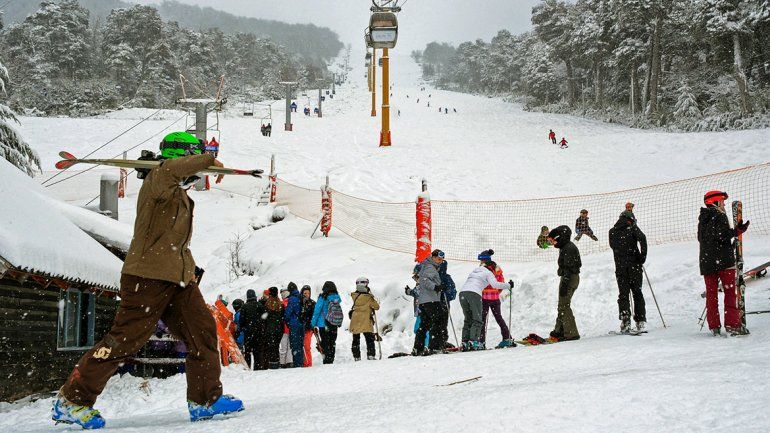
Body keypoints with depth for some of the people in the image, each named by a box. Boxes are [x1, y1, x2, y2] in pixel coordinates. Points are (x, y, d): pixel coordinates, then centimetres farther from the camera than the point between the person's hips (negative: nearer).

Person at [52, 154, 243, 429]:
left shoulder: (179, 194, 23)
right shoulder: (157, 180, -8)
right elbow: (169, 170, -34)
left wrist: (190, 268, 20)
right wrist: (208, 160, -22)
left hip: (179, 280, 9)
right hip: (148, 276, -9)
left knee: (203, 330, 1)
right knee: (125, 340, -7)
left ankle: (205, 400, 9)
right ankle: (71, 400, 4)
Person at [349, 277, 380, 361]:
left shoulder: (354, 296, -3)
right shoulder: (368, 298, -14)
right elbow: (377, 307, -5)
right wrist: (374, 301, 15)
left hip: (355, 322, 4)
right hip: (366, 322, -4)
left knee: (356, 339, 12)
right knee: (370, 338, 6)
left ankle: (356, 356, 12)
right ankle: (370, 355, -1)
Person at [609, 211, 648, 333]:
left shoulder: (612, 231, 9)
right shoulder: (632, 228, 0)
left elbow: (613, 246, 12)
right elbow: (642, 239, -15)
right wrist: (642, 257, -8)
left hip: (620, 267, 1)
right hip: (634, 265, -1)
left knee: (623, 294, 4)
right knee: (637, 292, 6)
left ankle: (625, 322, -7)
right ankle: (641, 322, 2)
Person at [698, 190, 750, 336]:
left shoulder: (702, 219, 14)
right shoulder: (719, 216, -7)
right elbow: (722, 235, -20)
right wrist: (738, 231, -18)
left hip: (706, 261, 7)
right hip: (724, 260, -7)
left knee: (711, 293, 7)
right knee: (730, 291, -1)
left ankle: (714, 326, 6)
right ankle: (732, 324, -6)